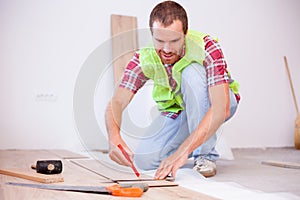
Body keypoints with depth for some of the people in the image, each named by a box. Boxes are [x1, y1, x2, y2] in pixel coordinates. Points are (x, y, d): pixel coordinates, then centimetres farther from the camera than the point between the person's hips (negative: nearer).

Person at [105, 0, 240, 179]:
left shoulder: (207, 48, -32)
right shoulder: (144, 59, -21)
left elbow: (220, 109, -41)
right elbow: (116, 103, -26)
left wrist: (183, 151, -50)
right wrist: (114, 136, -50)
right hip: (177, 110, 3)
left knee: (191, 71, -34)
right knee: (144, 160, -20)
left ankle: (205, 154, -21)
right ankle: (196, 144, 9)